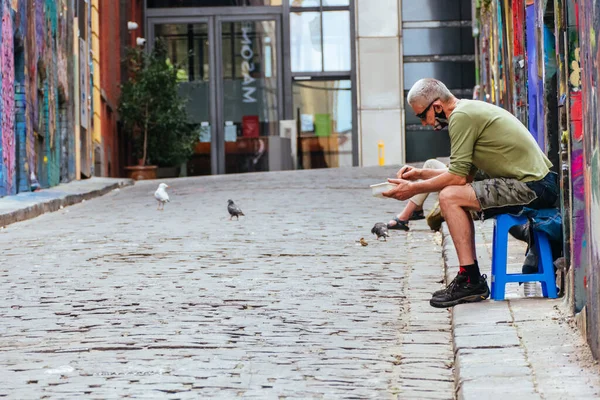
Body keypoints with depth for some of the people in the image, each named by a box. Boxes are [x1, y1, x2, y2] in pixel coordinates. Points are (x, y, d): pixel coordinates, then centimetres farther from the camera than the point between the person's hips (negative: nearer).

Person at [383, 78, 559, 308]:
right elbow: (465, 175, 21)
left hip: (532, 188, -11)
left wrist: (414, 189, -5)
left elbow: (458, 177, -15)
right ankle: (470, 282, 14)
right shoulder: (471, 110, 18)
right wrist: (421, 174, 20)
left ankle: (470, 280, -12)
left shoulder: (461, 116, -13)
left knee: (450, 197, -15)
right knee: (456, 198, 17)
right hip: (541, 184, 11)